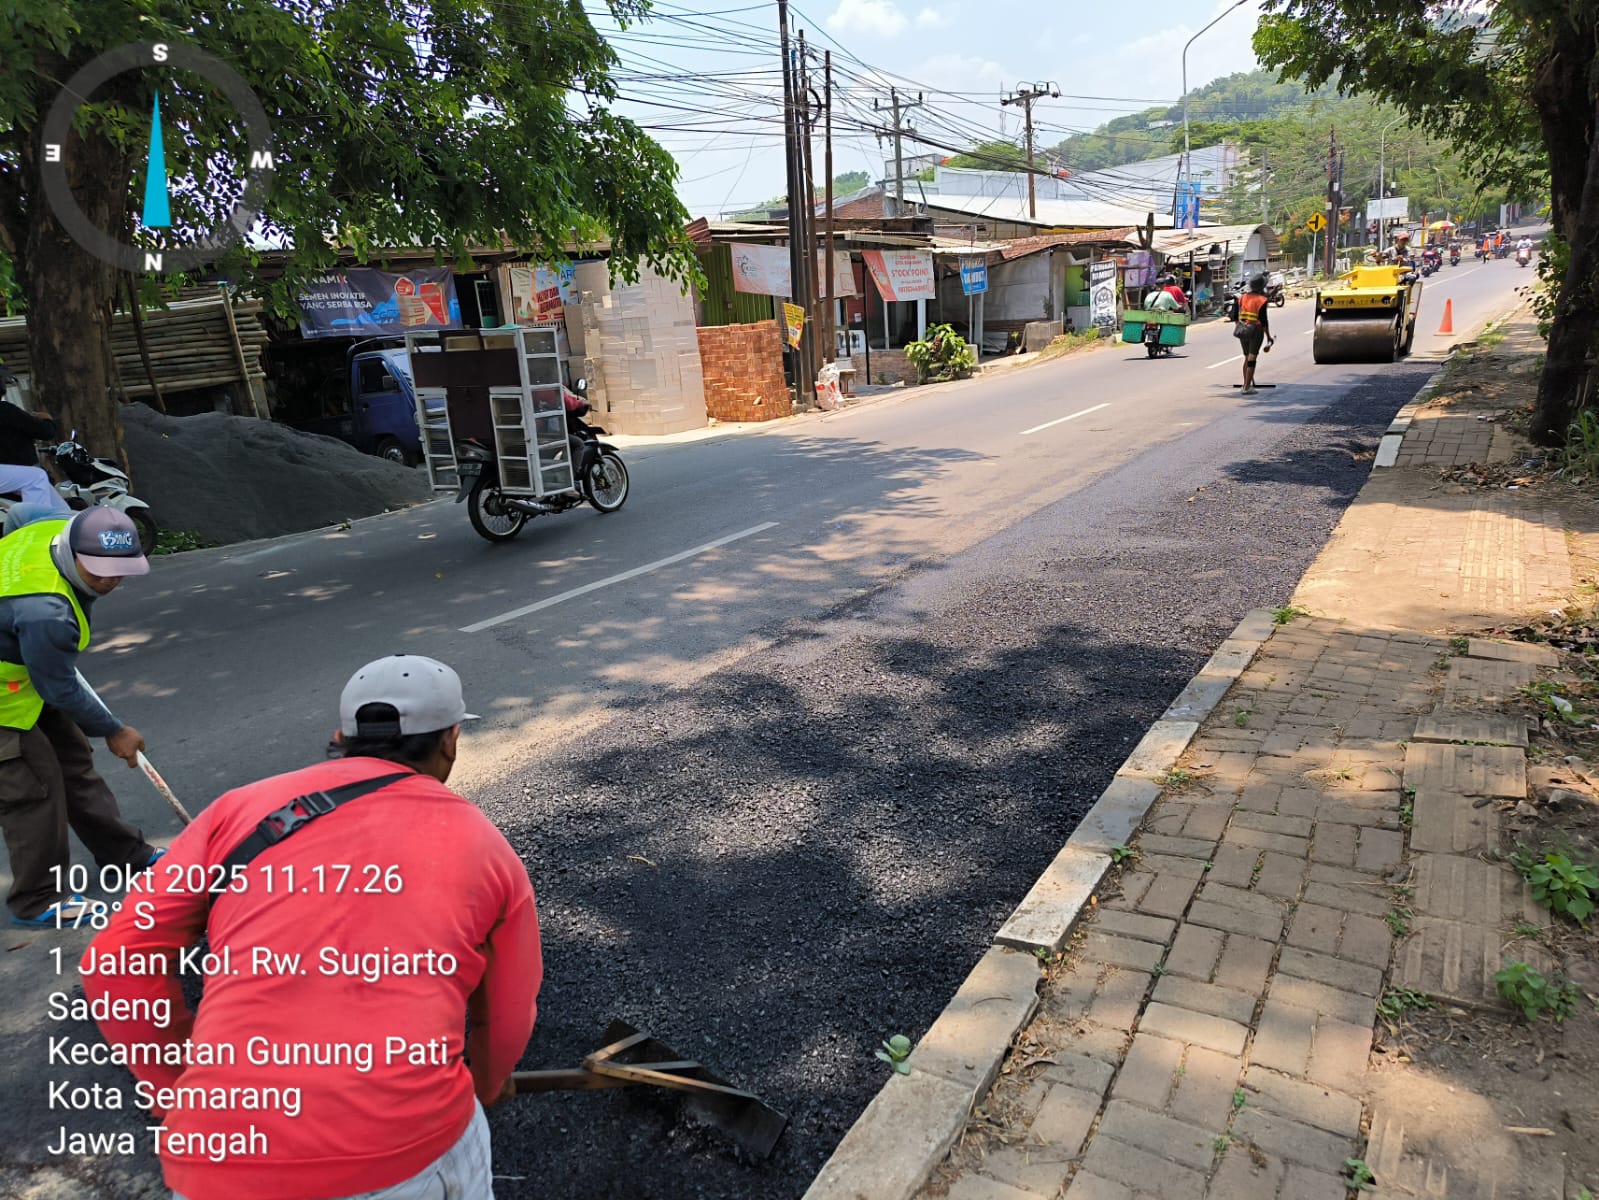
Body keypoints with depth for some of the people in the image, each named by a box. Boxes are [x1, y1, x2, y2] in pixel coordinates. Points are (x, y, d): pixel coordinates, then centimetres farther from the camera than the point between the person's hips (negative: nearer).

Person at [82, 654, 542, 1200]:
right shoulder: (485, 846, 9)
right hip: (409, 1155, -1)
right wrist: (488, 1085, 42)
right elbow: (507, 1022, 19)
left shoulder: (243, 807, 9)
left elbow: (115, 966, 8)